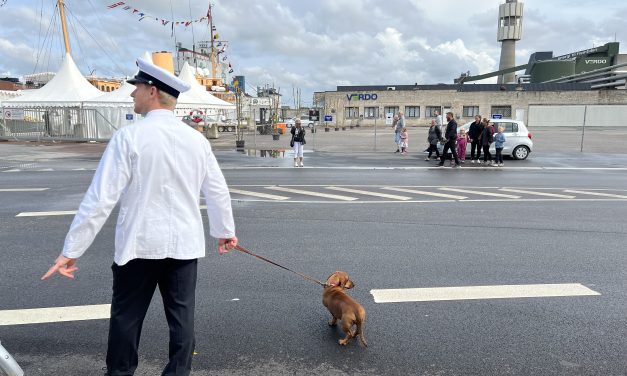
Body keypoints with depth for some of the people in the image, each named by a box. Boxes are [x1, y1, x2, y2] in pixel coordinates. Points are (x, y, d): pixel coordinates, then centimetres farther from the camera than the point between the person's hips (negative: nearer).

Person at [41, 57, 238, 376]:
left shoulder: (129, 136, -12)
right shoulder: (196, 139, 1)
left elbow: (101, 198, -14)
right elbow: (218, 192, 8)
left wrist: (72, 250, -7)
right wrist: (225, 231, 23)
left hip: (140, 244, -3)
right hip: (185, 244, 4)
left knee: (126, 317, 15)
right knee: (182, 316, 12)